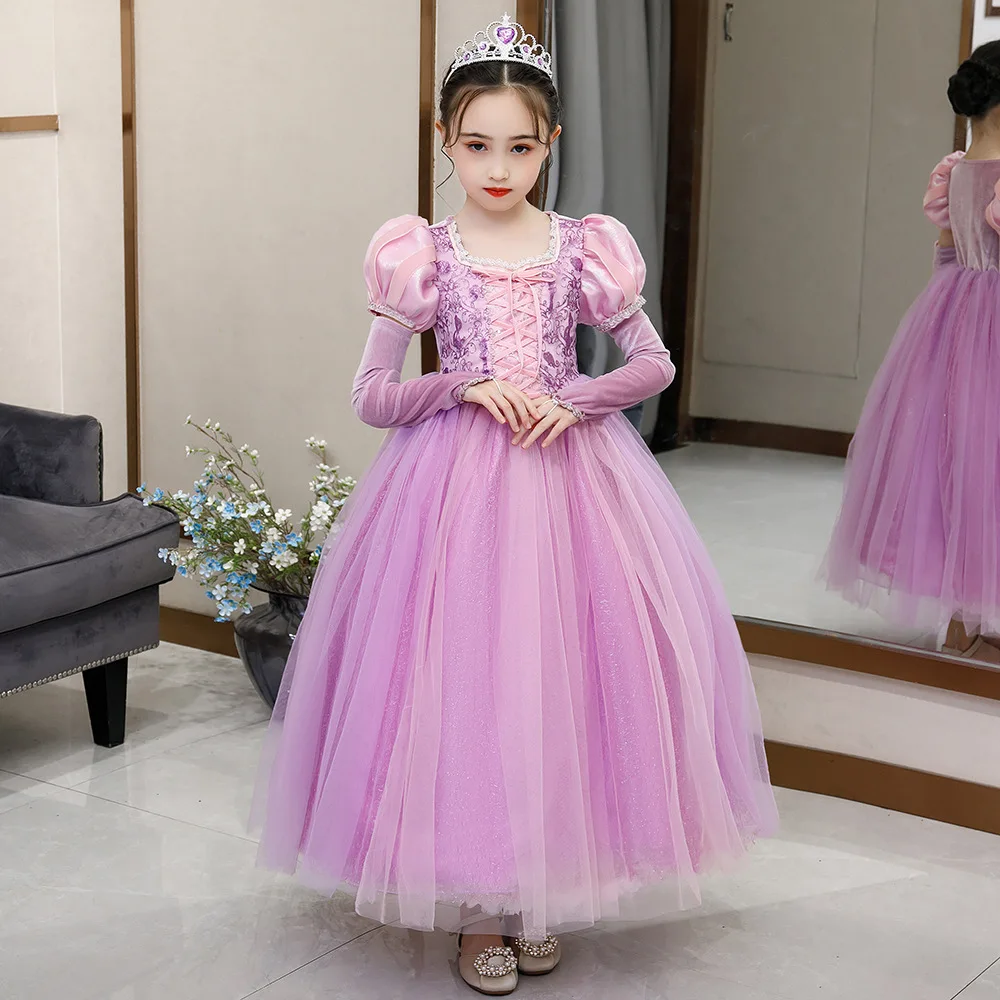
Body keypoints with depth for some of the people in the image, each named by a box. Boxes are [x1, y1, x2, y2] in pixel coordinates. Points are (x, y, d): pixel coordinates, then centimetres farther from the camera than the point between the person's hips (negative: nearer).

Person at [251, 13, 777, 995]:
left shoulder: (583, 249, 2)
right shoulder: (422, 255, -2)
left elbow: (655, 364, 8)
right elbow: (373, 396, 0)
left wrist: (573, 400, -8)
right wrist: (467, 386, -14)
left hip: (570, 472, 2)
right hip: (454, 479, -1)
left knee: (563, 663, 3)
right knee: (457, 672, -1)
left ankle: (542, 888, 22)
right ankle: (475, 901, 15)